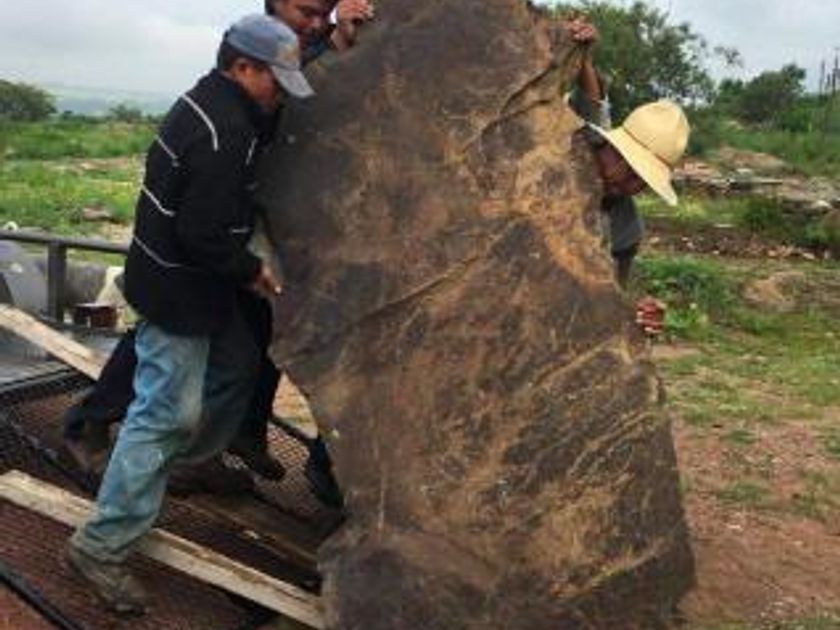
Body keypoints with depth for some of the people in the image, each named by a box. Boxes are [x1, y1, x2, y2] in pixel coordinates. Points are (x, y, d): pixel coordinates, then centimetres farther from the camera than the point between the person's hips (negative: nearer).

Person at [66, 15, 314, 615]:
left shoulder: (211, 101, 7)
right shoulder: (222, 135, -26)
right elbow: (204, 237, -28)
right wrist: (252, 268, -12)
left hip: (196, 281, 10)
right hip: (180, 292, -10)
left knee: (238, 364, 25)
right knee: (168, 413, -5)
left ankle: (191, 459, 44)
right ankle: (103, 545, 5)